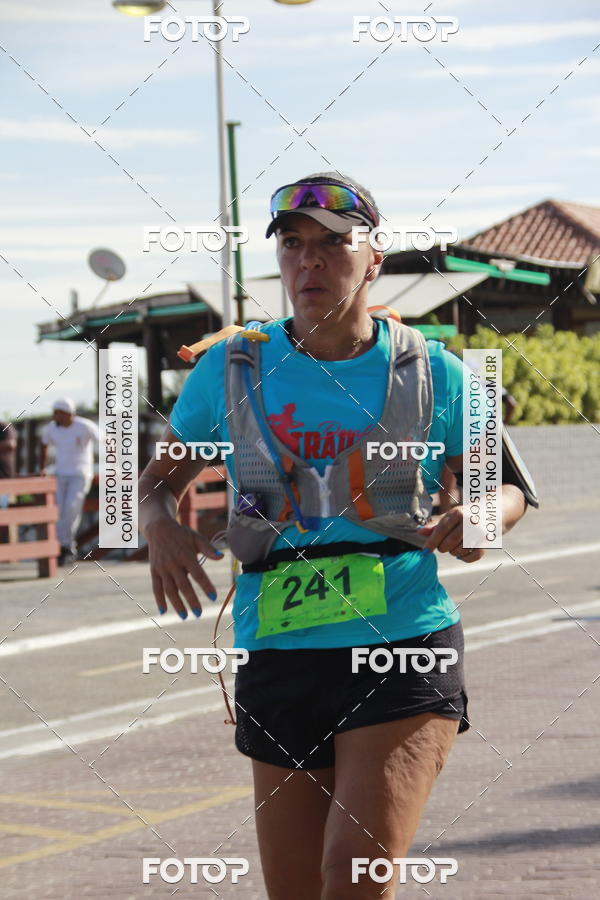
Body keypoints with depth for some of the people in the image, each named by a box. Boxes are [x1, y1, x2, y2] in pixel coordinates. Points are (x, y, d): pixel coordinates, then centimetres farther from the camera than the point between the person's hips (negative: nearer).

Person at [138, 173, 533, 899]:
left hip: (406, 649, -2)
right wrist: (160, 528, -10)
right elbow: (157, 481, 14)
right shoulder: (230, 370, 4)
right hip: (279, 657, 2)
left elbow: (506, 489, 15)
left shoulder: (429, 372, 3)